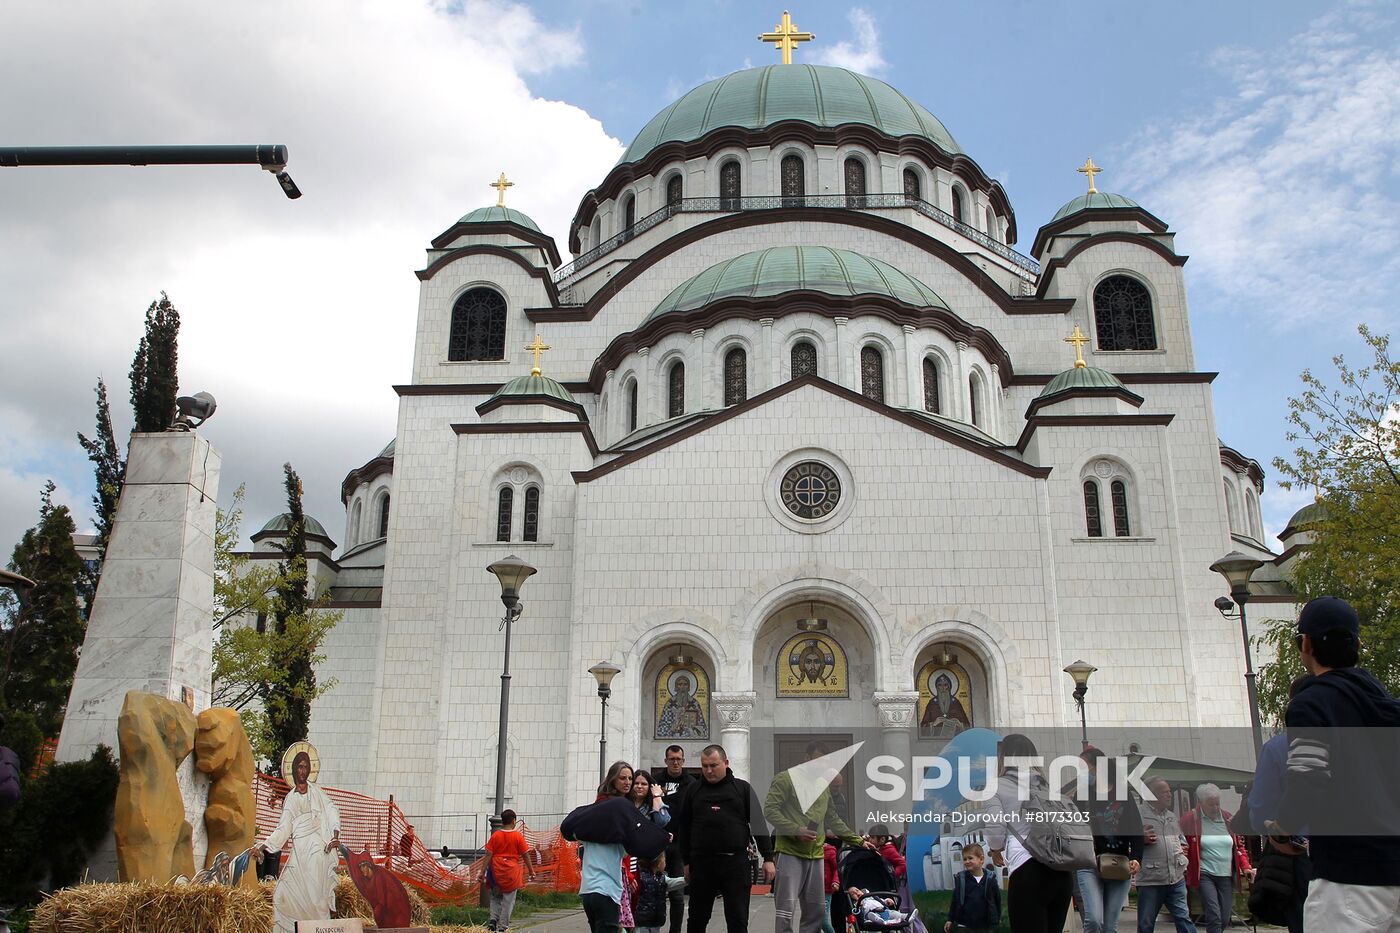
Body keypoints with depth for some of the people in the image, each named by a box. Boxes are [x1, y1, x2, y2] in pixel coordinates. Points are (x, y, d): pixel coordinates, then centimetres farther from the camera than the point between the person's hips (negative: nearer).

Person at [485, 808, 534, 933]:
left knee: (495, 897, 18)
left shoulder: (495, 835, 0)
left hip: (497, 871, 2)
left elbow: (488, 855, -2)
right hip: (512, 871, -2)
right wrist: (531, 871, 8)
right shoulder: (518, 836, -4)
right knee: (509, 899, 5)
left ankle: (493, 918, 0)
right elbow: (525, 855, -1)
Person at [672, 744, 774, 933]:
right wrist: (686, 861, 9)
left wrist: (768, 857, -2)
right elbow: (684, 827, 12)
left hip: (736, 862, -2)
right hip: (701, 862, 2)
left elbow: (759, 824, 3)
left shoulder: (742, 788, 4)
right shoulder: (694, 790, 9)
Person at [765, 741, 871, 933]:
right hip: (790, 852, -7)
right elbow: (770, 809, -11)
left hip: (816, 855, 7)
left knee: (815, 909, 10)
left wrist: (859, 841, 21)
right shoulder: (786, 779, -3)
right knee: (786, 908, -9)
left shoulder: (824, 785, 20)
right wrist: (796, 830, -20)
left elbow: (833, 820, 25)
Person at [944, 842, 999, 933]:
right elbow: (955, 900, 4)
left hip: (986, 925, 0)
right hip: (964, 924, 0)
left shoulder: (990, 879, -4)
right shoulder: (960, 879, -3)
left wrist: (998, 917, 12)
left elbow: (997, 899, 7)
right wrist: (950, 919, 6)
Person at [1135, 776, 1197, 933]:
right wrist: (1141, 839, -25)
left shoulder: (1172, 815, 15)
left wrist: (1182, 847, 10)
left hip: (1176, 879, 5)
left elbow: (1181, 837, 31)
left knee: (1183, 918, 3)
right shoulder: (1137, 813, -8)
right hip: (1149, 880, -5)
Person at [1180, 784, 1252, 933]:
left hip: (1226, 876, 5)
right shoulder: (1189, 820, -4)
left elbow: (1239, 845, 18)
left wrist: (1246, 866, 4)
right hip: (1204, 875, -5)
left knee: (1224, 920, 6)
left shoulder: (1228, 818, 10)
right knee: (1214, 917, -15)